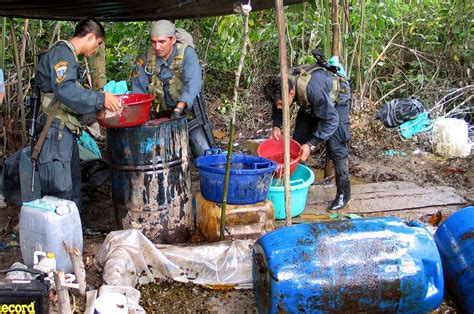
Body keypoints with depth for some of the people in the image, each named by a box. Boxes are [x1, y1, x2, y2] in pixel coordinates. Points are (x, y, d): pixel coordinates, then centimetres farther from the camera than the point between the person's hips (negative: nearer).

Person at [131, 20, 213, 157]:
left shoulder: (186, 53, -15)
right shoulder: (146, 60, -4)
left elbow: (192, 83, -28)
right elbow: (138, 91, -3)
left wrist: (178, 109, -40)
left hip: (188, 112, -2)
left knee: (206, 155, -4)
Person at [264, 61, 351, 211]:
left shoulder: (313, 89, -46)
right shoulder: (282, 86, -26)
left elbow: (330, 120, -36)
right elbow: (277, 107, 0)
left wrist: (311, 144, -38)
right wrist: (276, 125, -16)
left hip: (336, 99, -7)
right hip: (309, 104, 7)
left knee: (336, 146, -14)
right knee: (298, 140, 4)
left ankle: (343, 192, -3)